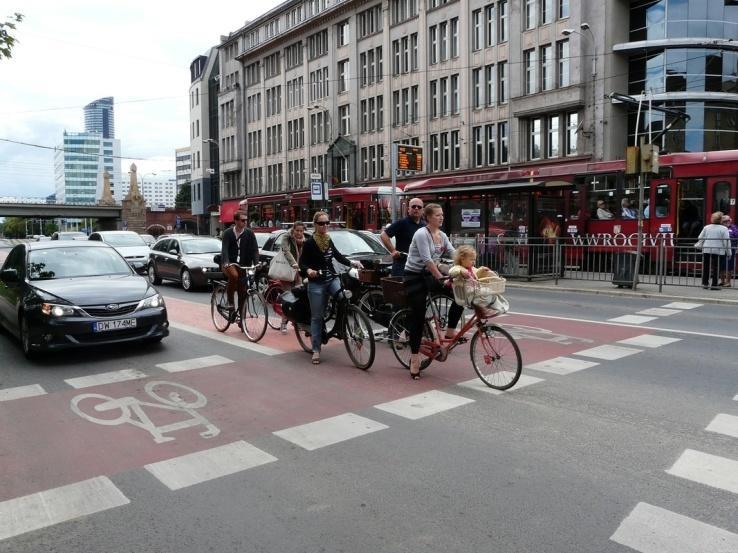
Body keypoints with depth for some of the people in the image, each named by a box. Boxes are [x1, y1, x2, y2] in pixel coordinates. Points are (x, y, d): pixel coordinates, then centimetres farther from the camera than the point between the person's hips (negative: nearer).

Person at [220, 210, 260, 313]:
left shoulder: (249, 233, -3)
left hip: (244, 265, 3)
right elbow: (224, 249, -18)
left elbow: (255, 249, -7)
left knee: (242, 291, 1)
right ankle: (230, 302, -19)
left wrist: (256, 263, -24)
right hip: (230, 263, -3)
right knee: (234, 275, -34)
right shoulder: (228, 233, -7)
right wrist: (226, 263, -35)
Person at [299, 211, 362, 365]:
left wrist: (351, 263, 5)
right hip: (316, 283, -4)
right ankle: (316, 350, 10)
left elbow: (337, 255, 18)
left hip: (332, 279, 4)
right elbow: (302, 263, -7)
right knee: (317, 316, 2)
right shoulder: (309, 243, -8)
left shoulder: (328, 240, 8)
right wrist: (308, 270, -27)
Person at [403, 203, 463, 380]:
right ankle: (414, 358, 2)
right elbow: (427, 260, -26)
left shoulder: (442, 235, 7)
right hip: (415, 277, -7)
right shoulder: (421, 234, -17)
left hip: (429, 275, 7)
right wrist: (442, 278, -31)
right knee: (418, 316, -7)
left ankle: (450, 331, 4)